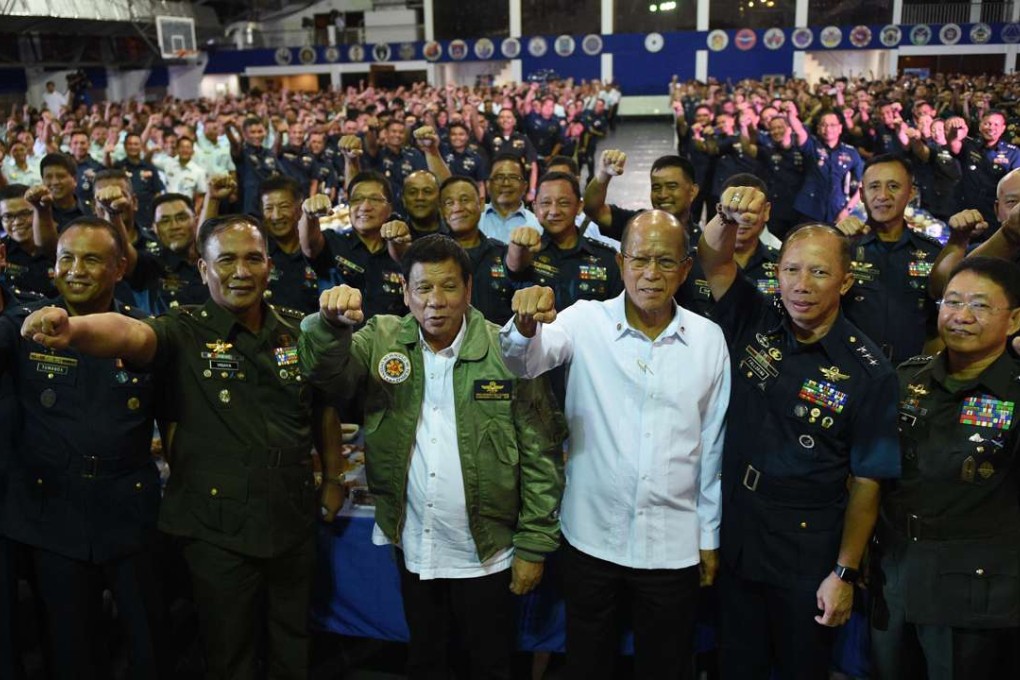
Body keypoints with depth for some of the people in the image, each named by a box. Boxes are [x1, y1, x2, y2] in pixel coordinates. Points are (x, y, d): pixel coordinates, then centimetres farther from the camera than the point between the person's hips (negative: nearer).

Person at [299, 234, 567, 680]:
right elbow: (327, 370, -20)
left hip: (485, 553, -2)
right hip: (414, 550, 3)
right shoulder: (381, 341, -3)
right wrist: (331, 322, -41)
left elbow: (540, 454, -9)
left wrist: (534, 545, -9)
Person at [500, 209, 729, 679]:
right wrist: (526, 326, -44)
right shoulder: (586, 321, -6)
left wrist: (709, 535, 8)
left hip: (672, 545, 1)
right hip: (592, 537, -1)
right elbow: (523, 362, -22)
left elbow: (712, 444, 4)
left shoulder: (709, 338, -2)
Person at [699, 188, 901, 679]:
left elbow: (867, 481, -10)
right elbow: (713, 260, -14)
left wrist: (845, 574, -9)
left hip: (808, 555, -2)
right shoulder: (756, 324, -4)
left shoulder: (868, 372, -13)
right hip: (735, 537, 3)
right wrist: (729, 218, -36)